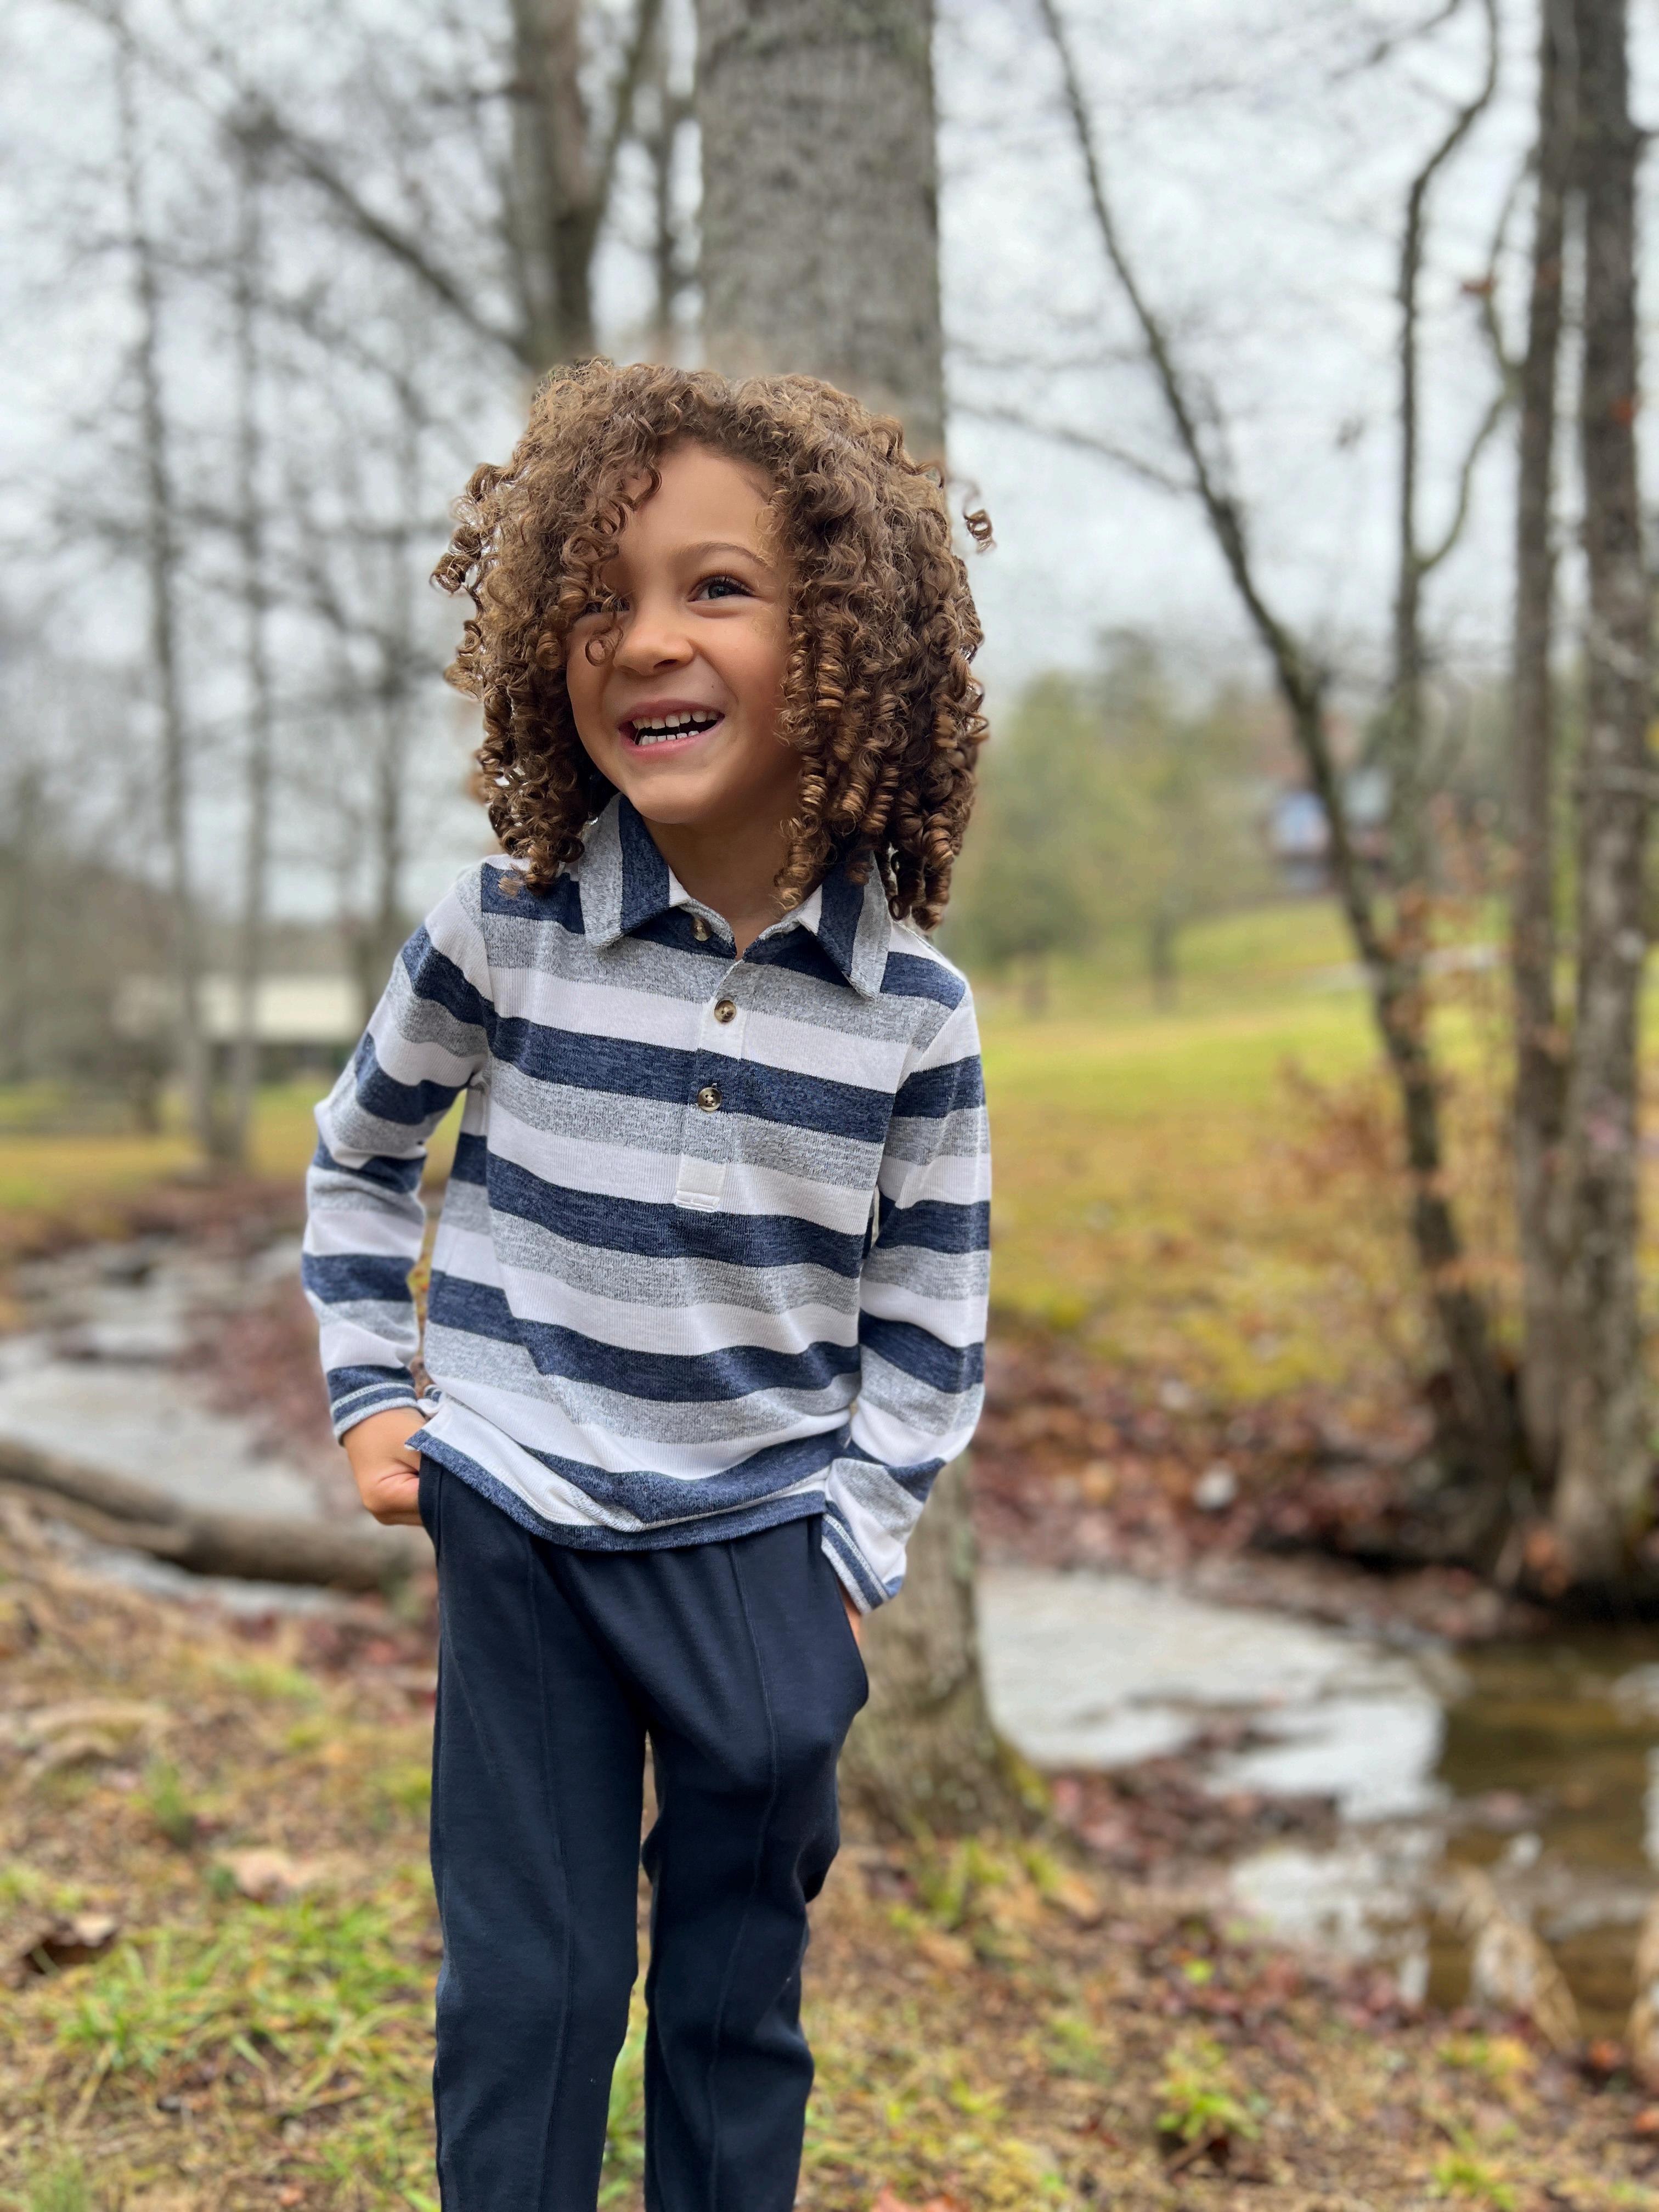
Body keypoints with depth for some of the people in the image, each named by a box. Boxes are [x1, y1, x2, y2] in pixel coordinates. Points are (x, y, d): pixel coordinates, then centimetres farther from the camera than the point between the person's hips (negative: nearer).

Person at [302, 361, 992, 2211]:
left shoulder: (913, 1012, -8)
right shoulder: (503, 936, -10)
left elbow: (927, 1317, 2)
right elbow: (359, 1156, 9)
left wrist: (852, 1552, -3)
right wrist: (374, 1392, 3)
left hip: (761, 1544, 1)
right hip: (516, 1526, -1)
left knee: (740, 1993, 14)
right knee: (523, 1986, 8)